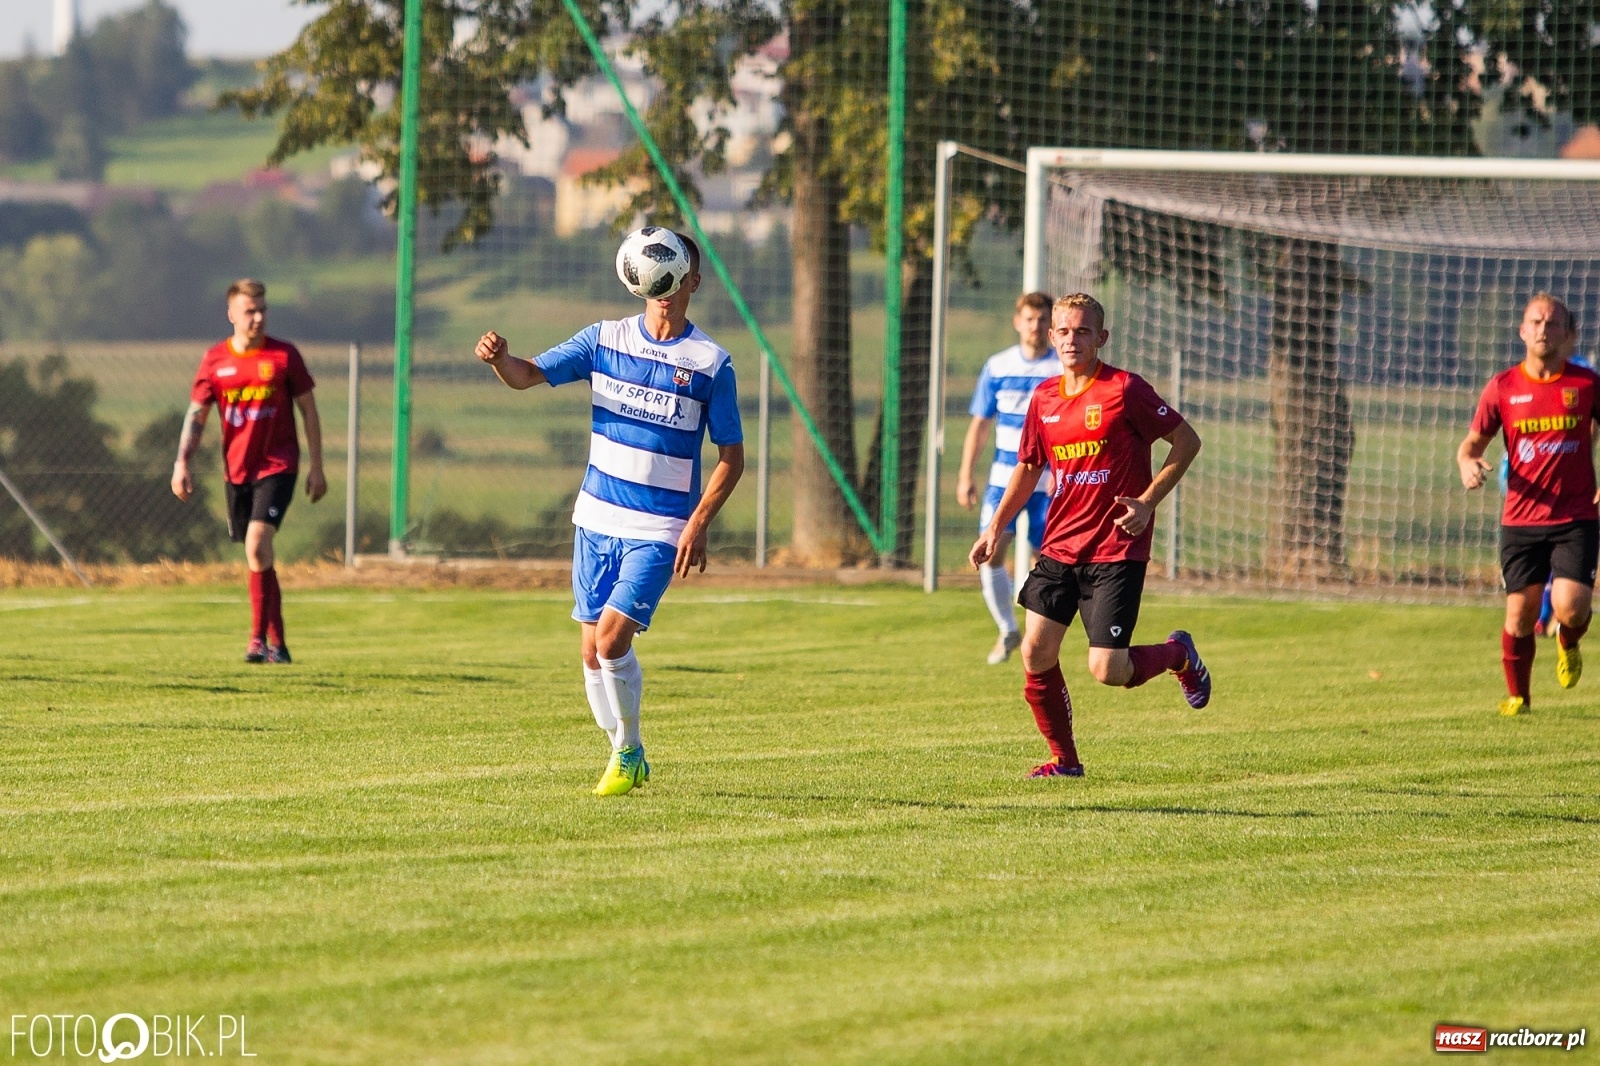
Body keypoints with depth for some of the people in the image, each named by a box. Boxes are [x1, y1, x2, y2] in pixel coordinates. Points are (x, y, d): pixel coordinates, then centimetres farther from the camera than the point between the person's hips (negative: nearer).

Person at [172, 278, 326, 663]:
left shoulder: (284, 355, -3)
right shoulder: (215, 360, 3)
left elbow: (309, 410, 3)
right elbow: (196, 415, 5)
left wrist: (317, 467, 1)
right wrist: (182, 462, -7)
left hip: (277, 466, -4)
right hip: (236, 469, 4)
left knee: (257, 544, -21)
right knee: (258, 557, 10)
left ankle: (259, 639, -20)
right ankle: (277, 642, 20)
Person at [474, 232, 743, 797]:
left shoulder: (711, 363, -4)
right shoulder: (606, 339, 4)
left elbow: (731, 455, -1)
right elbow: (526, 375, 0)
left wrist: (699, 523, -13)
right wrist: (499, 357, -24)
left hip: (659, 531, -4)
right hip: (597, 518, 4)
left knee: (612, 638, -17)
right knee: (592, 650, 4)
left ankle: (629, 753, 3)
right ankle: (626, 757, 22)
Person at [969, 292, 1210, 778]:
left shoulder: (1124, 390, -10)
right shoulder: (1044, 398, 7)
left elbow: (1187, 441, -6)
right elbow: (1028, 468, 21)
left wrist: (1147, 503, -13)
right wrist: (995, 528, 15)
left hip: (1116, 551, -6)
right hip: (1060, 546, 6)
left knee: (1107, 670, -11)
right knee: (1036, 655, -3)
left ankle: (1178, 653, 21)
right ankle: (1064, 759, 14)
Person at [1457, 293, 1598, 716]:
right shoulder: (1502, 387, 1)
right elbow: (1473, 441, 10)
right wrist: (1468, 463, -13)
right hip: (1520, 519, 1)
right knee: (1520, 614, 1)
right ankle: (1518, 695, 23)